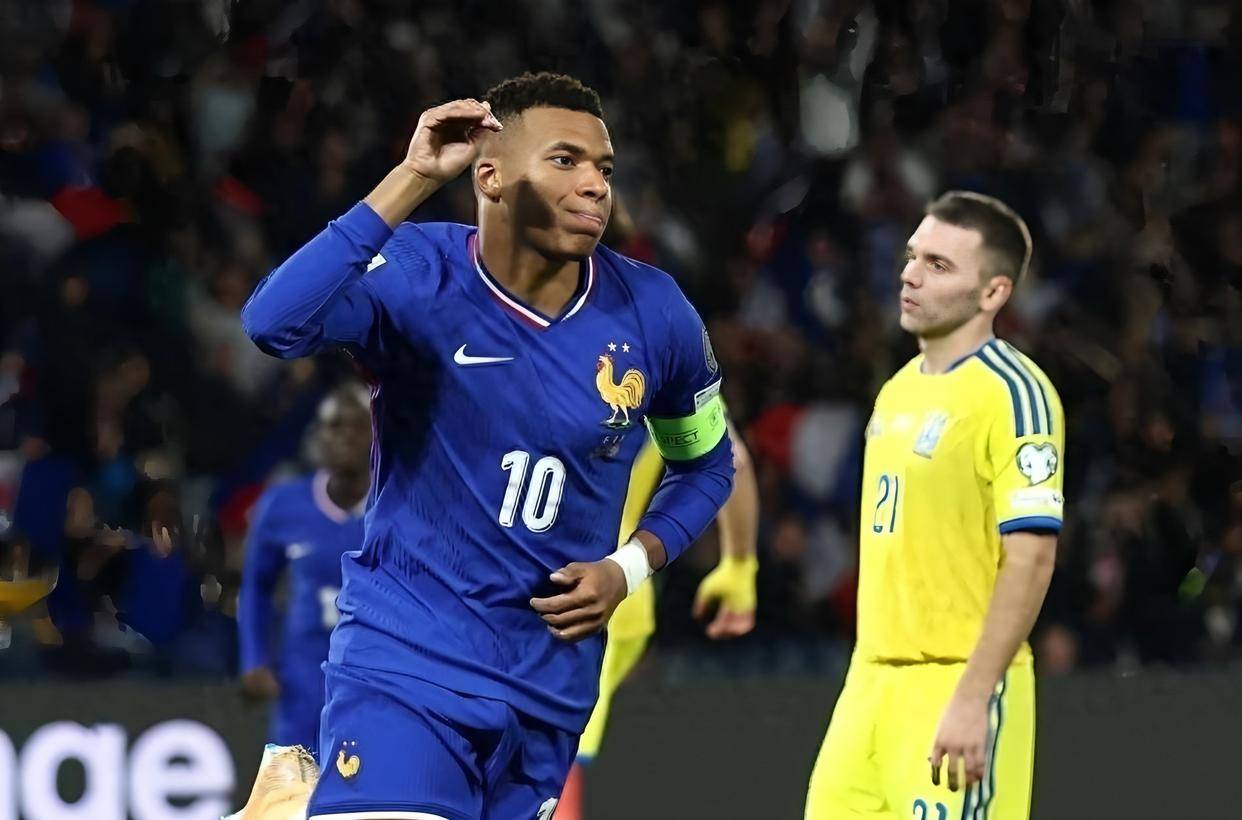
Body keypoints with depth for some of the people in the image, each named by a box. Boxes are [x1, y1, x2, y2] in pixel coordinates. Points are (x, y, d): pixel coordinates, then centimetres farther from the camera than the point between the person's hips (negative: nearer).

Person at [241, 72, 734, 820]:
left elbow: (707, 463, 15)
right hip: (405, 660, -4)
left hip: (548, 686, 4)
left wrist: (630, 568, -3)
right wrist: (412, 181, -33)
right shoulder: (418, 280, -13)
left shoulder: (652, 313, -3)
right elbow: (274, 324, -34)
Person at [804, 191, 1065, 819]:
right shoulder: (898, 390, 15)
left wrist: (973, 700, -22)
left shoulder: (1011, 393, -11)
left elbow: (1031, 558, -18)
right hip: (872, 682, 8)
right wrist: (869, 685, 19)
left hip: (955, 689, -8)